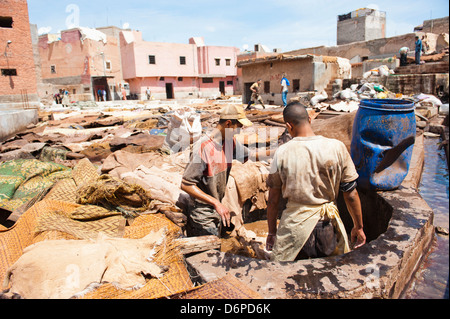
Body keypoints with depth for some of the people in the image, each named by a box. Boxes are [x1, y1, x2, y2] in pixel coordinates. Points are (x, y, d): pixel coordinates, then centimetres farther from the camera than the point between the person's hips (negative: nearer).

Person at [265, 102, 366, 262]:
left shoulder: (282, 152, -10)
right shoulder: (337, 147, -9)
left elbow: (273, 201, -3)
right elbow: (351, 195, -2)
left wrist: (272, 232, 10)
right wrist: (358, 227, 12)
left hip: (294, 223, -1)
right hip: (328, 224, 2)